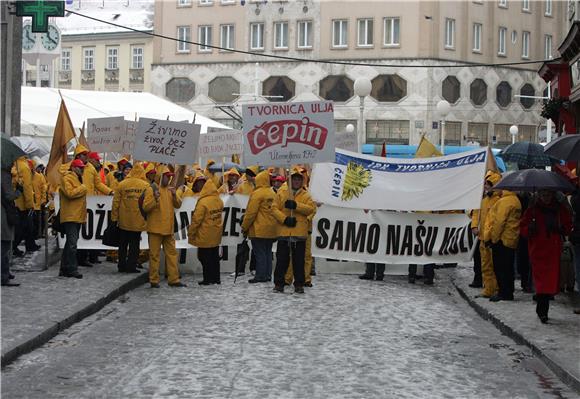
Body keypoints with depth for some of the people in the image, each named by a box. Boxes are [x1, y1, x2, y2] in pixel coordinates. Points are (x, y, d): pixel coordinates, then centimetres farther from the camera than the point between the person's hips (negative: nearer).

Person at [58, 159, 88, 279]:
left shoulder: (78, 178, 22)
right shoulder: (67, 178, -9)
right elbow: (70, 193, -24)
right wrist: (83, 188, -11)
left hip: (77, 216, 10)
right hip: (70, 216, -10)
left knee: (70, 243, 12)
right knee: (72, 243, -12)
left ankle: (65, 269, 17)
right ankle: (72, 269, -11)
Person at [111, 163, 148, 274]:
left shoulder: (121, 184, -3)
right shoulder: (145, 185, -6)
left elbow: (116, 202, -2)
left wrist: (114, 217, 5)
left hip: (124, 220, 1)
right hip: (138, 221, -1)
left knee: (123, 244, 13)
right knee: (134, 244, 6)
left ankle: (122, 266, 15)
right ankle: (131, 266, 5)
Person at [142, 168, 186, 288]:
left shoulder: (169, 190, 13)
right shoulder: (151, 190, -8)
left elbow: (178, 205, 10)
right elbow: (145, 207, -14)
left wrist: (174, 196, -8)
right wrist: (155, 198, -28)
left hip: (168, 229, 7)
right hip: (155, 228, -7)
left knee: (172, 253, 7)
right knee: (154, 255, 0)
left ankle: (173, 279, 12)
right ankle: (154, 280, 6)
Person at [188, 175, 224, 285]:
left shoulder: (203, 202, -21)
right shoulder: (219, 200, 2)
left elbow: (196, 220, -17)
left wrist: (190, 233, -7)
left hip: (205, 236, -7)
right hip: (216, 235, 7)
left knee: (205, 258, 4)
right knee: (215, 256, 15)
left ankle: (208, 279, 7)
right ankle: (216, 278, 21)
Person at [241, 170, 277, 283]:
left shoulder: (257, 193, -13)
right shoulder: (273, 194, 11)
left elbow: (251, 213, -15)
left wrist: (245, 227, -7)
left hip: (259, 230, -7)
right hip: (271, 230, 8)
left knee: (260, 253, -3)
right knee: (268, 252, 12)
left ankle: (261, 276, -2)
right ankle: (267, 275, 15)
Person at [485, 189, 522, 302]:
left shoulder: (505, 201, -15)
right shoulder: (515, 200, 16)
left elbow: (499, 221, -20)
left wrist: (493, 238, -14)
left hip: (501, 240, -10)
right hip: (511, 241, 10)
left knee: (499, 268, -5)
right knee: (507, 268, 13)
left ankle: (504, 293, -5)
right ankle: (508, 293, 17)